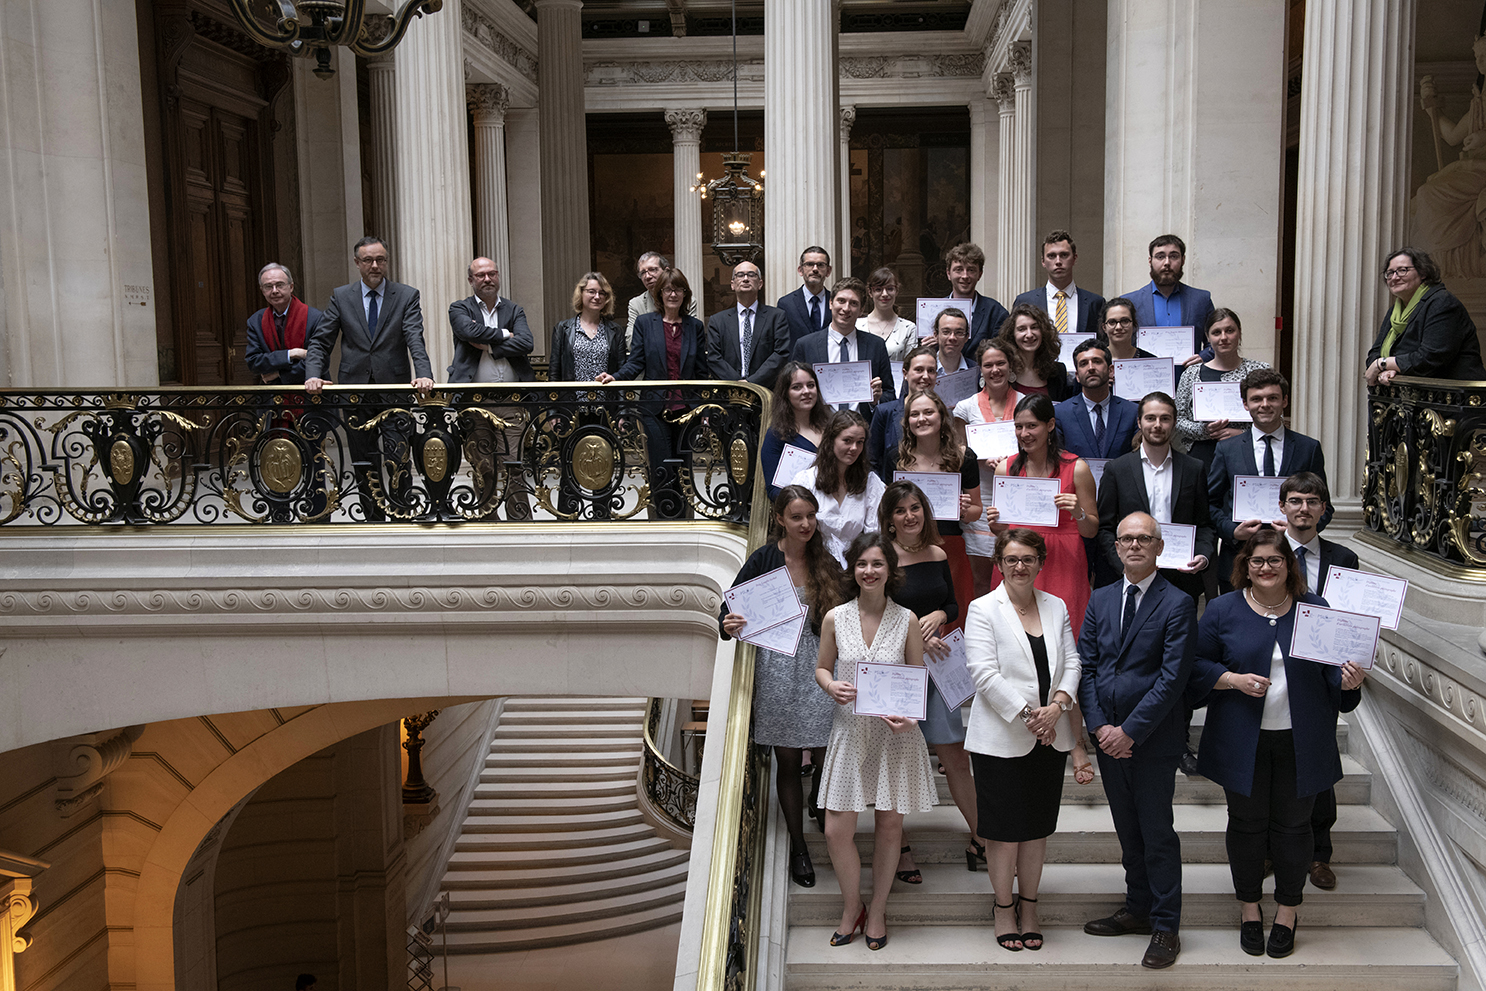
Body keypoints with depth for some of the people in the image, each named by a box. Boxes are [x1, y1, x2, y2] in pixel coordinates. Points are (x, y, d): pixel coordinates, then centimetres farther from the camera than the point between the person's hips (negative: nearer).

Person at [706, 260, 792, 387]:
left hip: (766, 392, -1)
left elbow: (781, 354, 1)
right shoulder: (717, 321, 16)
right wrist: (738, 384, -8)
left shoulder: (777, 316, 12)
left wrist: (752, 382, -9)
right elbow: (714, 358, 7)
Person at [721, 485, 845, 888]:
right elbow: (731, 607, -2)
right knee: (788, 761, 7)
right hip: (777, 667, -2)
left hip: (819, 664, 2)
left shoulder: (827, 563, 6)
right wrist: (728, 626, -22)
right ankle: (798, 847, 22)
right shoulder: (763, 560, -2)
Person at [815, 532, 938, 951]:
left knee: (889, 824, 8)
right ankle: (851, 907, 24)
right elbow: (822, 667, 11)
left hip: (894, 732, -1)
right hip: (849, 732, 1)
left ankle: (877, 910, 29)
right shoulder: (835, 618, -1)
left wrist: (909, 716, -16)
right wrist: (831, 686, -11)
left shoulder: (907, 620, -3)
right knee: (837, 830, -1)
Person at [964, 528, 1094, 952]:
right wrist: (1028, 714, -17)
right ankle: (1003, 908, 20)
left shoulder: (1056, 607, 9)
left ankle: (1029, 908, 27)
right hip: (1002, 739, -4)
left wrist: (1058, 705, -13)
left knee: (1038, 826, 13)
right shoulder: (983, 610, -5)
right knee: (1004, 829, 3)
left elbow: (1071, 662, 4)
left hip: (1051, 738, 4)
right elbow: (985, 674, -14)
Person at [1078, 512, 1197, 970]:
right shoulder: (1100, 599, 8)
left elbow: (1172, 678, -14)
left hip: (1153, 739, -5)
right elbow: (1086, 665, 5)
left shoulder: (1177, 604, -9)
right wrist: (1099, 726, -7)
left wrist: (1129, 731, -15)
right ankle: (1138, 909, 30)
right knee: (1128, 831, 16)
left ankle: (1166, 927, 15)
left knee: (1157, 833, 3)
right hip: (1108, 737, 5)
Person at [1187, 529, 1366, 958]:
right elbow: (1197, 666, 0)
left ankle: (1286, 914, 24)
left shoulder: (1315, 609, 3)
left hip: (1301, 743, 1)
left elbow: (1333, 669, 6)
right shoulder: (1223, 609, 0)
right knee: (1246, 823, 9)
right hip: (1242, 741, -1)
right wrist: (1235, 680, -16)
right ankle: (1250, 910, 26)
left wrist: (1349, 680, -16)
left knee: (1293, 825, 8)